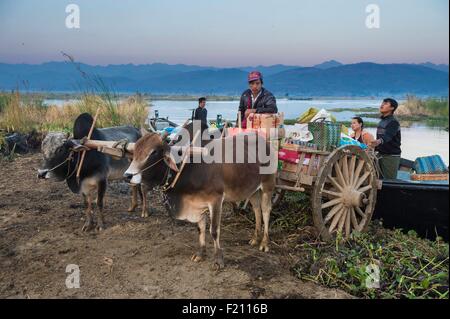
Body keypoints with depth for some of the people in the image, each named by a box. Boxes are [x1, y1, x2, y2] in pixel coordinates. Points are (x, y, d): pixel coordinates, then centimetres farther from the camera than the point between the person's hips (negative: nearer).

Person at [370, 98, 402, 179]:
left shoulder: (393, 122, -13)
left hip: (391, 156, -8)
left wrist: (379, 141, -50)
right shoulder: (381, 121, 14)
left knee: (390, 180, -10)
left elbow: (387, 136, -31)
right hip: (381, 154, 8)